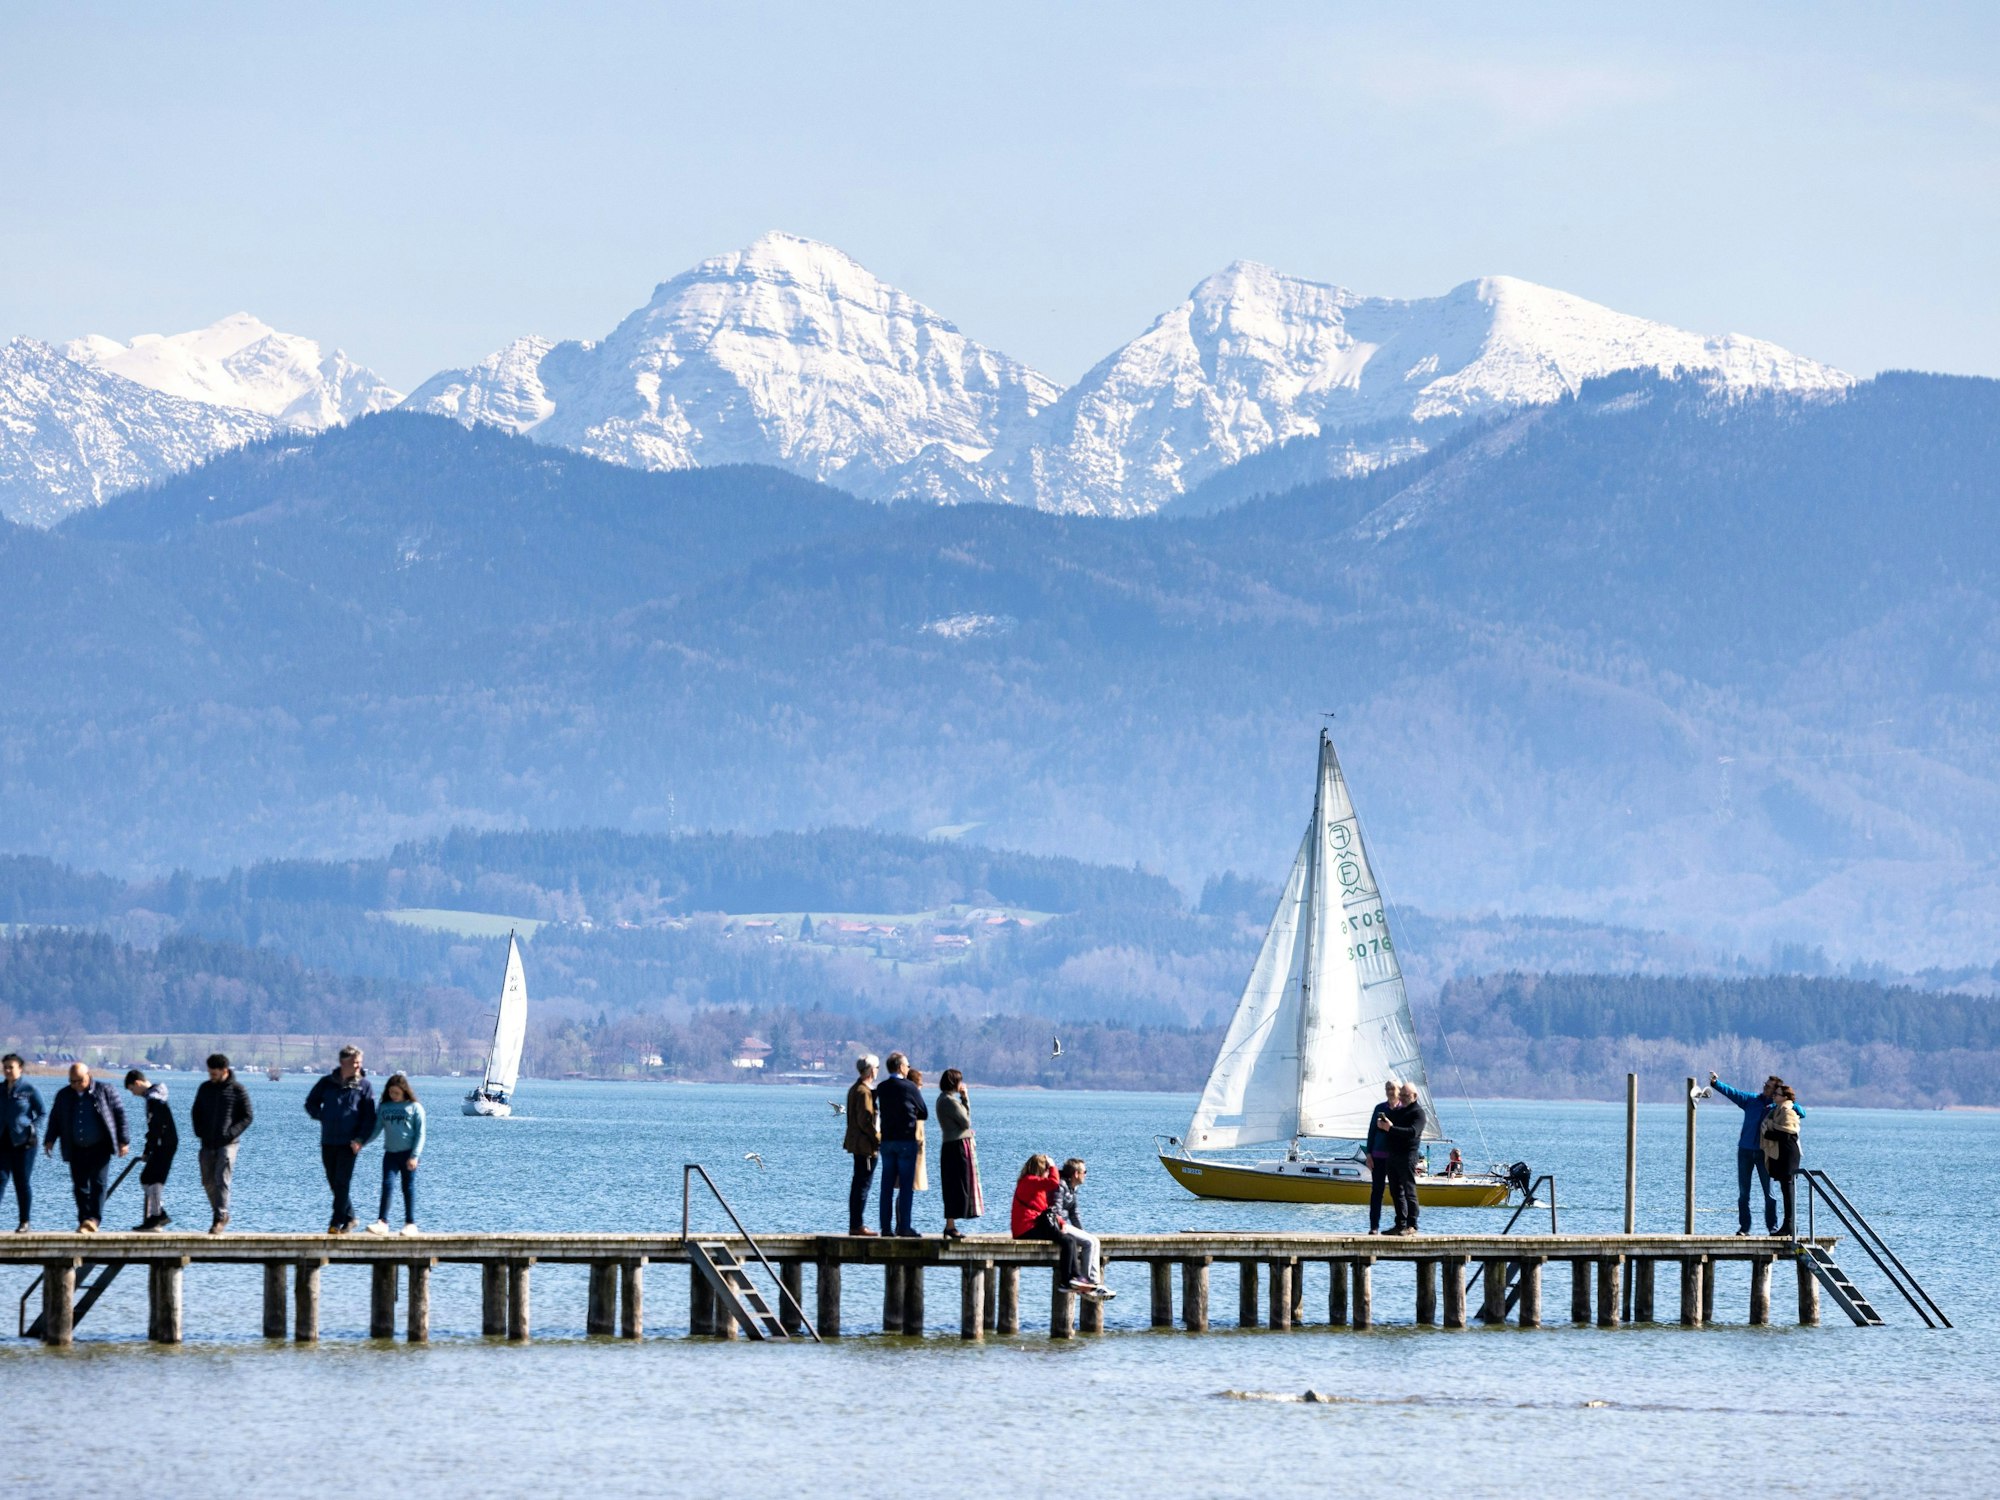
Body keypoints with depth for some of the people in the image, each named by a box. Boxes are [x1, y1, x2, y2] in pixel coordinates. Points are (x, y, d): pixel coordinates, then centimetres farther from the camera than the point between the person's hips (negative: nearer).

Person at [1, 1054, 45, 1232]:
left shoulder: (30, 1090, -3)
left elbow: (42, 1113, 0)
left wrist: (33, 1129, -14)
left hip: (22, 1143, -3)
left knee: (23, 1182, 3)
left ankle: (25, 1222, 12)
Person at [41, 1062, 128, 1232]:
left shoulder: (104, 1091, 0)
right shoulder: (63, 1096, 9)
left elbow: (119, 1114, 2)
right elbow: (54, 1119, 17)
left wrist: (123, 1141, -1)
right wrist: (50, 1140, 4)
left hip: (100, 1148, -3)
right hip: (77, 1150, 3)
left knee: (98, 1183, -13)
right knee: (80, 1186, 2)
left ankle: (94, 1219, -18)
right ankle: (84, 1222, 9)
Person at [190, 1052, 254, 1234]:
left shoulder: (238, 1090, -3)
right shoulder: (205, 1088, 10)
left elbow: (248, 1116, -2)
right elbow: (195, 1113, 19)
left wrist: (231, 1133, -14)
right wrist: (199, 1132, 4)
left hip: (227, 1143, -5)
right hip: (207, 1144, 5)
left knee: (222, 1180, -14)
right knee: (208, 1183, 7)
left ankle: (219, 1219, -13)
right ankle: (222, 1215, 22)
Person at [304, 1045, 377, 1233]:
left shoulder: (364, 1086, 0)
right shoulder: (327, 1083, 6)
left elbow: (369, 1117, -2)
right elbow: (311, 1103, 19)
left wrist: (360, 1139, -12)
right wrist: (322, 1117, 2)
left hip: (349, 1142, -4)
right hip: (328, 1142, 4)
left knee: (342, 1182, -9)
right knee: (333, 1182, 8)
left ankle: (337, 1223, -7)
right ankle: (349, 1217, 22)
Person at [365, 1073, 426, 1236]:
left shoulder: (414, 1108, -1)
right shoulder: (384, 1108, 9)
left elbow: (420, 1134, -3)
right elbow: (376, 1129, 6)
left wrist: (414, 1156, -10)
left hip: (408, 1153, -3)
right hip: (390, 1153, 3)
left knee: (408, 1188, 2)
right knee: (387, 1185, -8)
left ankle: (410, 1224, 8)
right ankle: (382, 1222, -11)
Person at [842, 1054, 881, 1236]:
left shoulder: (854, 1089, 15)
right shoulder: (864, 1092, -16)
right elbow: (865, 1121, -20)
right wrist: (878, 1139, -13)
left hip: (857, 1144, 10)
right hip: (866, 1146, -10)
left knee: (857, 1185, 13)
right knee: (863, 1185, -7)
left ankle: (855, 1224, 17)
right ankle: (857, 1225, -7)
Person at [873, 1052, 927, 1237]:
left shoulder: (881, 1088, 5)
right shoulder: (910, 1087, -9)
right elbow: (924, 1114, 0)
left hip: (886, 1140, 5)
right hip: (906, 1140, -5)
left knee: (887, 1185, 7)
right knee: (906, 1186, -2)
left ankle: (885, 1227, 6)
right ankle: (903, 1227, -4)